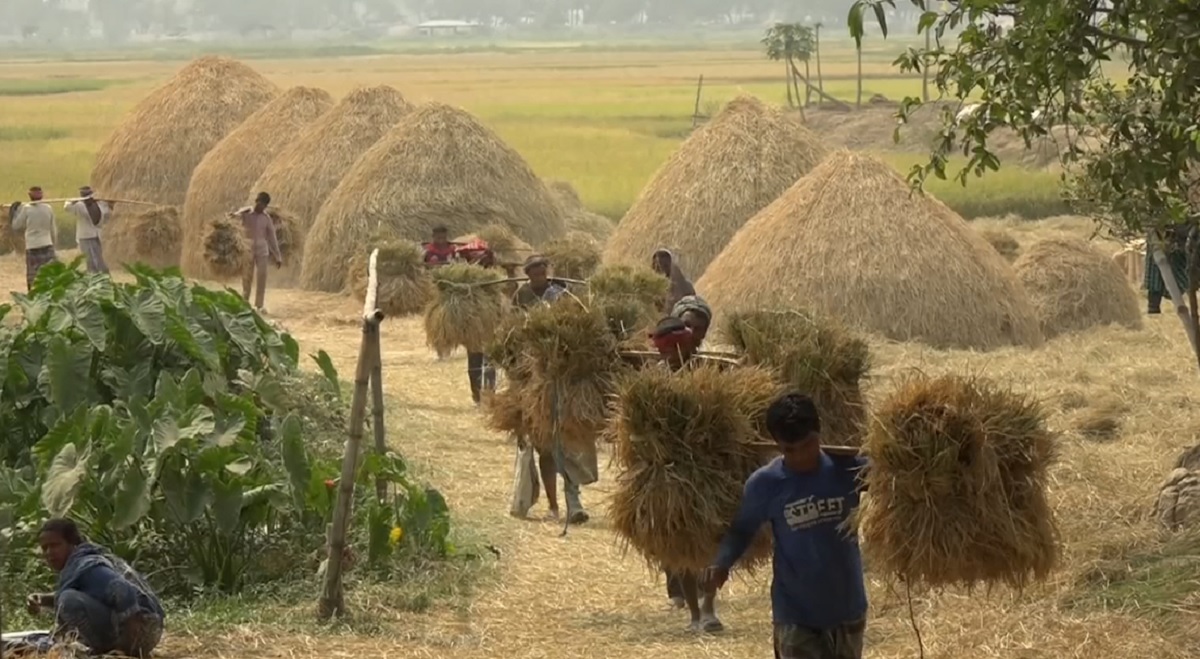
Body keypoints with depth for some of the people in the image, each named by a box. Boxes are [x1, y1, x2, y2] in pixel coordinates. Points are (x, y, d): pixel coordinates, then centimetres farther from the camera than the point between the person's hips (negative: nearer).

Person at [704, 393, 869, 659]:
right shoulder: (765, 484, -11)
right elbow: (742, 529, 2)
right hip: (796, 615, -2)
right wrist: (722, 562, -16)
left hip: (847, 609, 2)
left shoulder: (847, 468, -9)